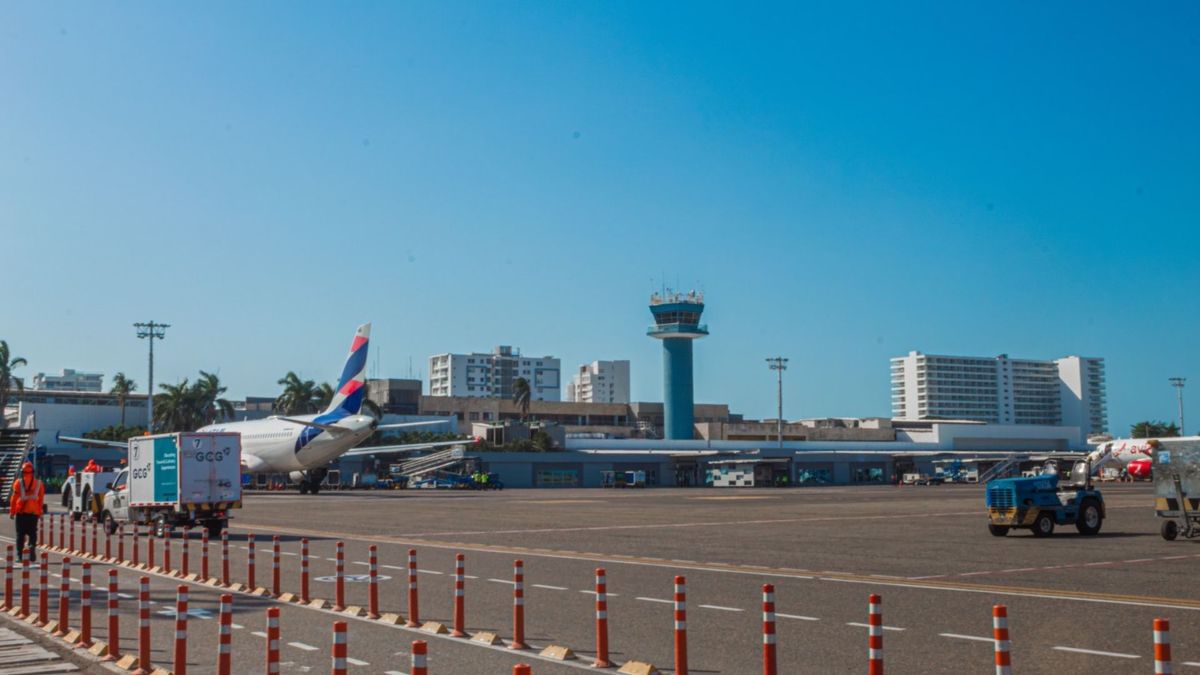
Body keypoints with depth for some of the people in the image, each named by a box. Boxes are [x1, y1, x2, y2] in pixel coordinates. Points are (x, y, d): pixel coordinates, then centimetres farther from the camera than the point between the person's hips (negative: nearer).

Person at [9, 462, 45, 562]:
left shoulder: (18, 482, -3)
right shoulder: (38, 483, 4)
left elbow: (14, 498, -5)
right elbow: (41, 499, 7)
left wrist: (12, 512, 1)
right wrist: (40, 512, 14)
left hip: (21, 512, -1)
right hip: (33, 512, 1)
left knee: (20, 534, 7)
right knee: (32, 533, 7)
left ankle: (19, 553, 5)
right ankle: (32, 548, -13)